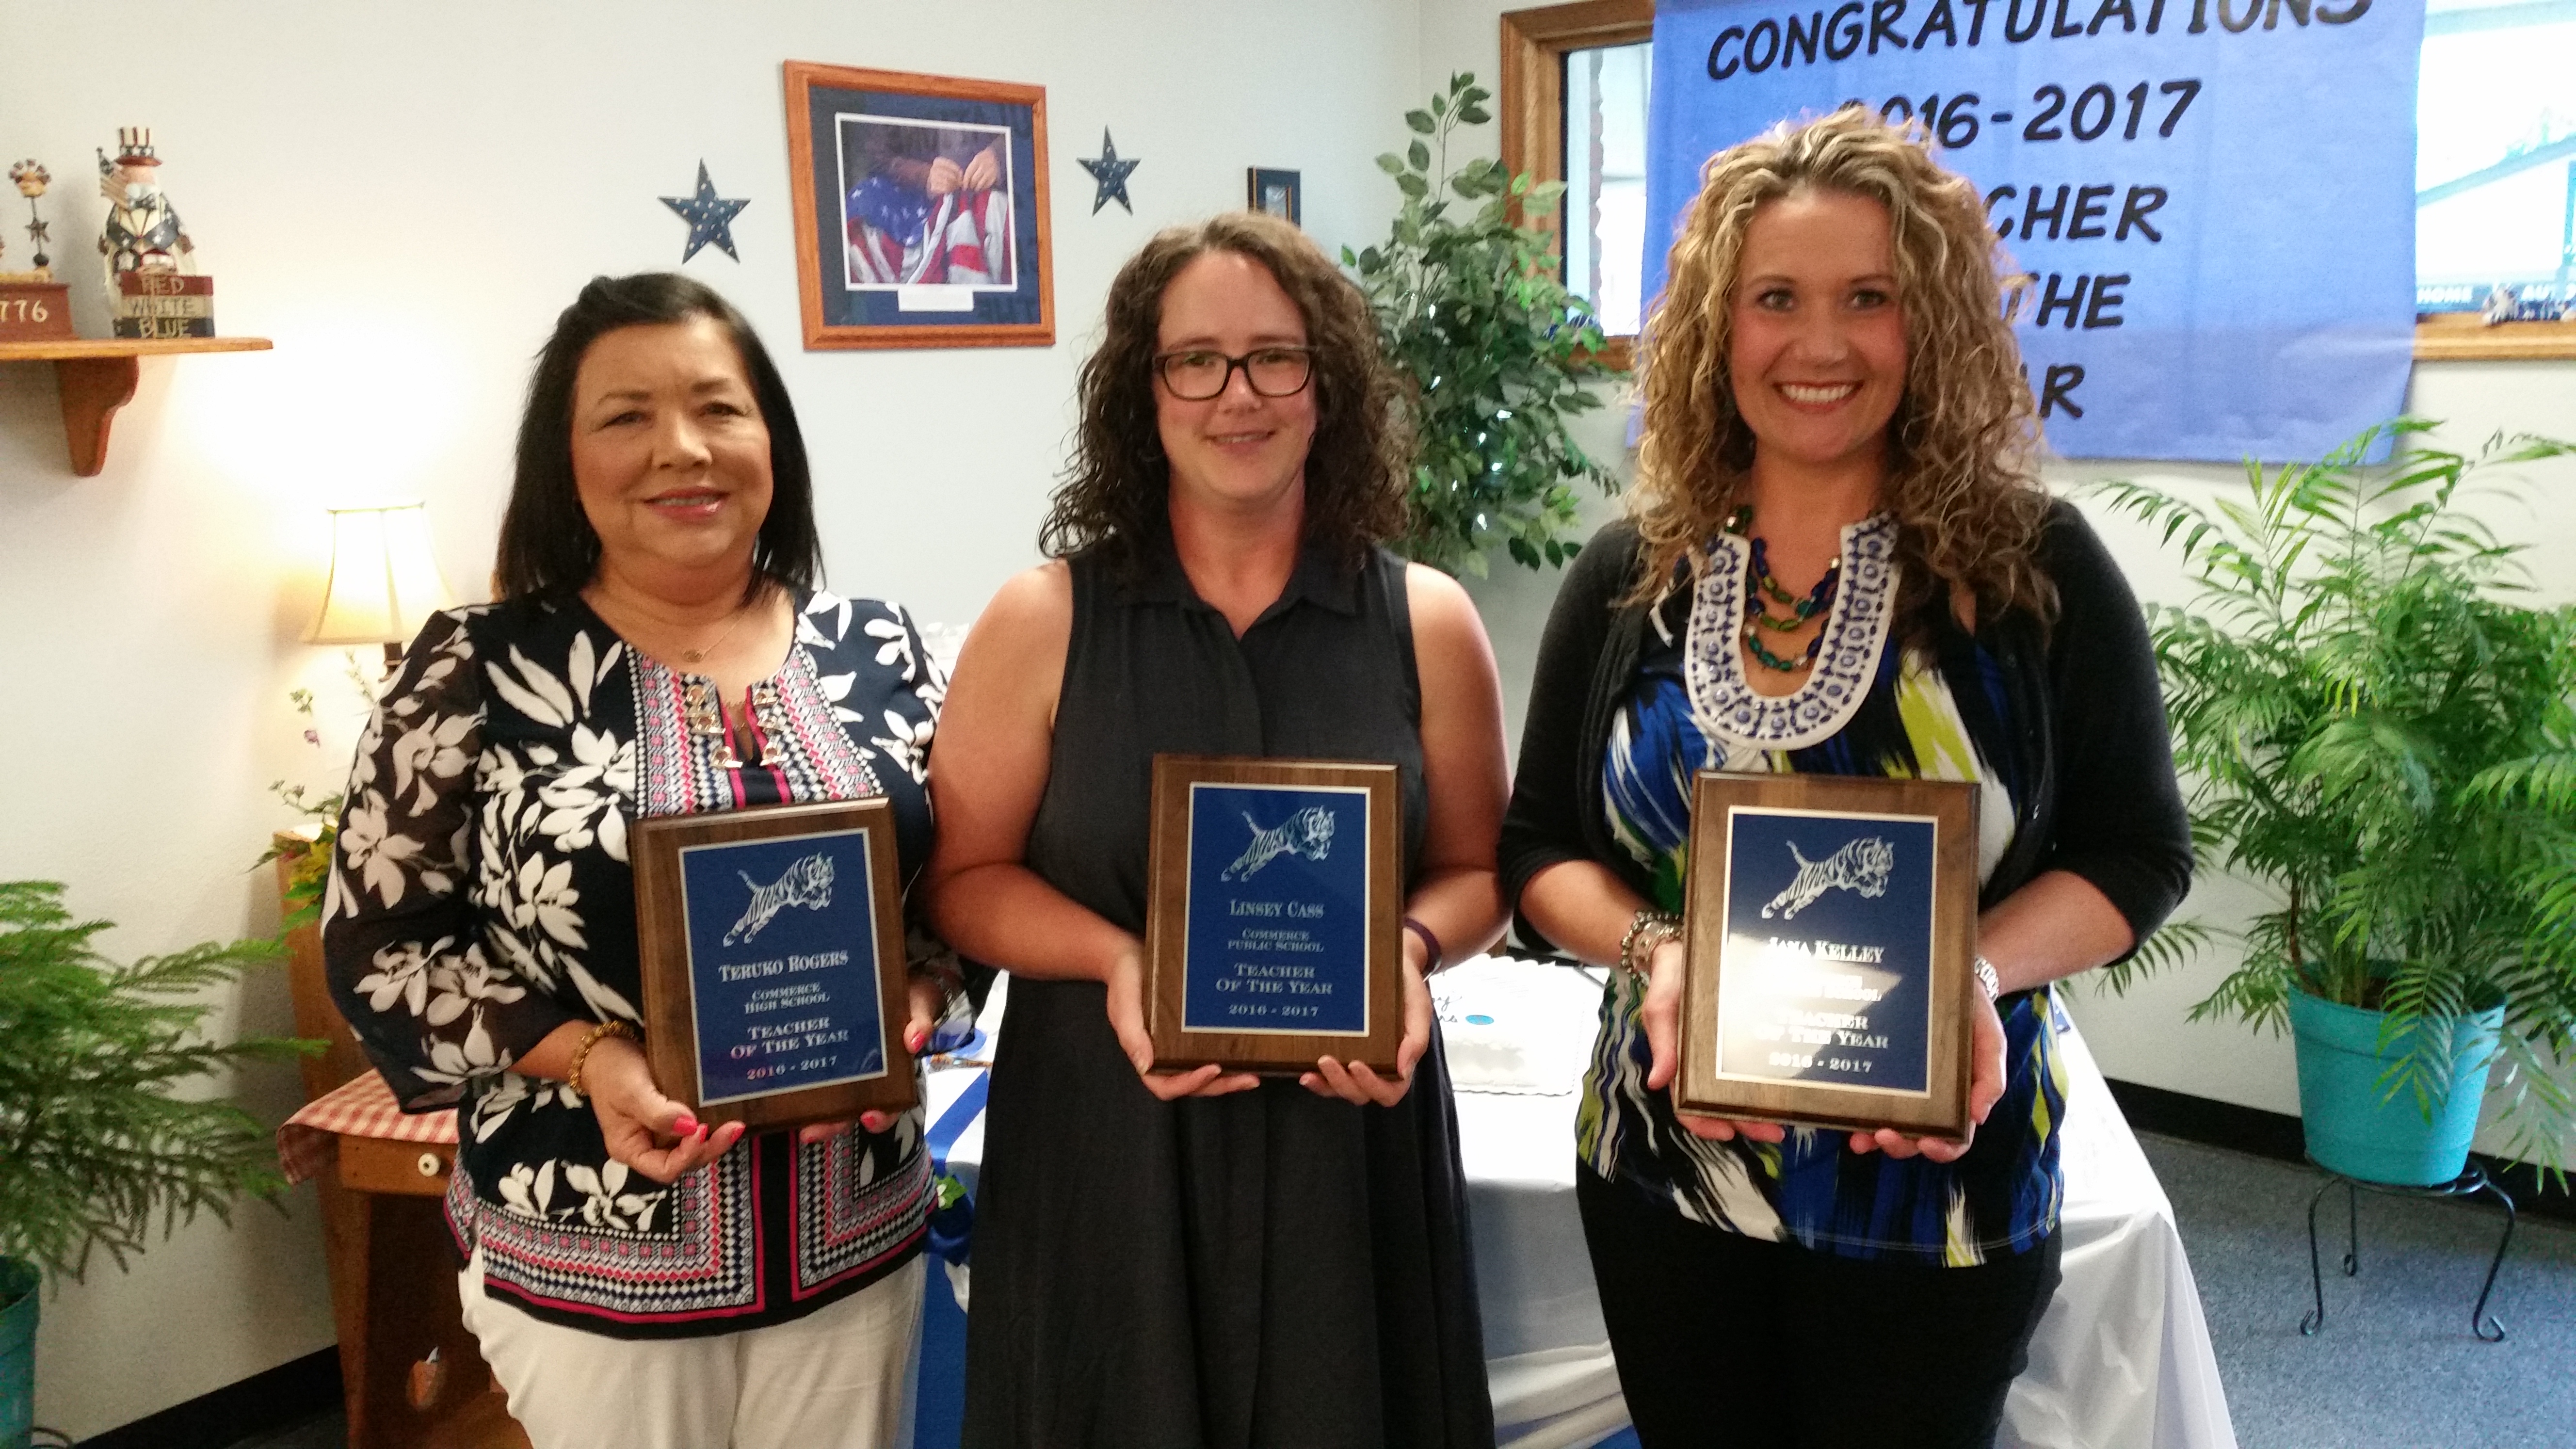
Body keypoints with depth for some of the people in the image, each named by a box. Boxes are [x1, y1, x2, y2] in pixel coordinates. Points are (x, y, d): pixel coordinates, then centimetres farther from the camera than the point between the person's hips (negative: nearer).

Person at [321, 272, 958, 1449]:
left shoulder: (875, 649, -1)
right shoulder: (478, 672, -9)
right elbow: (376, 945, -6)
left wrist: (915, 1003, -12)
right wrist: (585, 1056, -18)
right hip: (590, 1266, -2)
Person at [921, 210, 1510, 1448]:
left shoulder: (1427, 624, 0)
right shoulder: (1040, 623, -4)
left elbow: (1474, 871, 7)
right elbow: (966, 877, -1)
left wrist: (1410, 949, -14)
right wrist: (1116, 959, -18)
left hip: (1348, 1143, 1)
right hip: (1106, 1150, -1)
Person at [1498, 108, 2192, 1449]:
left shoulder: (2035, 568, -7)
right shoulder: (1630, 575, -2)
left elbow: (2137, 853, -3)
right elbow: (1540, 848, 2)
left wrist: (1978, 971, -22)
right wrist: (1652, 954, -18)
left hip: (1941, 1186, -2)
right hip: (1665, 1163, 2)